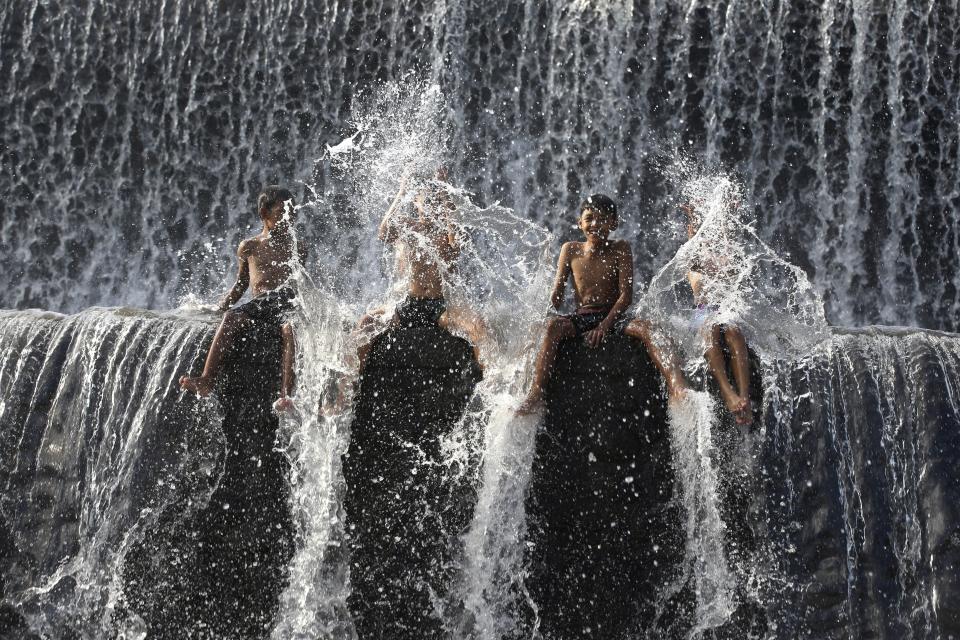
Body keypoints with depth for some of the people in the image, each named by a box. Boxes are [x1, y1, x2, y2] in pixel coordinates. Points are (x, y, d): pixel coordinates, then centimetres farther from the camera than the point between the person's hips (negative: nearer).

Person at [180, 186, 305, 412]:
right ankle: (206, 380, -41)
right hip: (258, 304, 1)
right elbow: (241, 285, 26)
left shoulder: (297, 249, 20)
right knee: (231, 317, -33)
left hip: (288, 302, -1)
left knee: (290, 328, -38)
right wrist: (223, 304, 14)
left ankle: (286, 395, -47)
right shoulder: (249, 247, 20)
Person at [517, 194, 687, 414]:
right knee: (553, 325, -31)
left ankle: (678, 389, -50)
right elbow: (557, 293, 8)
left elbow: (626, 295, -7)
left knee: (645, 328, -31)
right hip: (580, 319, 1)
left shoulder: (620, 250, 0)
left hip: (613, 319, -1)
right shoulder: (570, 250, 6)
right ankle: (536, 394, -37)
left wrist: (605, 324, -19)